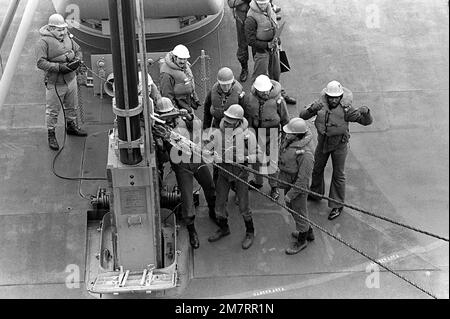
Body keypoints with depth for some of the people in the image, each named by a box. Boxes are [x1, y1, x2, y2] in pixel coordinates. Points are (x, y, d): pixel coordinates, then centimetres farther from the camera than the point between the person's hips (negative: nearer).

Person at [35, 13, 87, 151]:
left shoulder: (67, 37, 5)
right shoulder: (43, 42, -18)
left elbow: (78, 51, 15)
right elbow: (41, 63, -24)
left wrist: (77, 60, -7)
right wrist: (60, 67, -30)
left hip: (71, 79, 7)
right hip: (55, 83, -7)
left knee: (72, 106, 23)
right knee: (53, 111, 3)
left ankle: (71, 127, 45)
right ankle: (51, 135, 17)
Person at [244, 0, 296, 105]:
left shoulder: (270, 9, -1)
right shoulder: (251, 18, -25)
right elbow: (251, 40, -21)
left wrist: (277, 39, 10)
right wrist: (267, 45, -22)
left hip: (273, 48, 7)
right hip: (261, 50, -7)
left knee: (275, 72, 22)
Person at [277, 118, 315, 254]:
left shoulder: (305, 153, -35)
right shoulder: (289, 139, -10)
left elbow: (303, 179, -28)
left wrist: (291, 194, -20)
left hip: (298, 185, -9)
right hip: (288, 182, 9)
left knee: (299, 212, 12)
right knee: (291, 206, 27)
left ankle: (301, 241, 36)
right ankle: (308, 232, 47)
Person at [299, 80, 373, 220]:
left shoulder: (345, 109, -25)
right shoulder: (320, 104, -16)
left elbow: (367, 121, -24)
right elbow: (303, 115, -20)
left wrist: (366, 112, -48)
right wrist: (312, 109, -42)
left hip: (339, 144, -4)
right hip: (323, 142, 4)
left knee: (338, 175, 6)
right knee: (317, 169, 22)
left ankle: (337, 206, 21)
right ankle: (316, 193, 47)